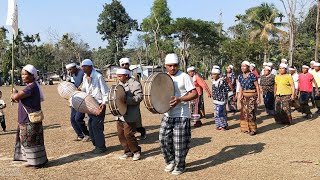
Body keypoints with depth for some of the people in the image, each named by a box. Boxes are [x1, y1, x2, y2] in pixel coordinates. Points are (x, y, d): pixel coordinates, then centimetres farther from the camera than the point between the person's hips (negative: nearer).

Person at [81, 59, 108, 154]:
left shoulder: (98, 77, -16)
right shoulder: (85, 77, 7)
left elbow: (105, 92, -15)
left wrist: (103, 103, -25)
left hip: (99, 105, -8)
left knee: (96, 126, -7)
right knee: (91, 125, 11)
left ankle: (101, 147, 5)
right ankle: (97, 145, 23)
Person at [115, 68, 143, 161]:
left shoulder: (135, 84, -11)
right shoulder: (120, 84, 15)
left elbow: (139, 97, -20)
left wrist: (126, 100, -28)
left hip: (130, 115, -8)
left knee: (128, 134, -8)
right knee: (120, 134, 9)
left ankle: (136, 151, 12)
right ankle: (128, 151, 24)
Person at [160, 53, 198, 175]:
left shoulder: (184, 77, -9)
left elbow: (195, 93, -13)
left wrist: (180, 99, -26)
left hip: (181, 116, -6)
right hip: (167, 115, 6)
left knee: (179, 143, -1)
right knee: (163, 139, 8)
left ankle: (180, 166, 19)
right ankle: (170, 161, 29)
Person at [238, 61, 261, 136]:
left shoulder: (252, 75, -11)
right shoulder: (240, 76, 7)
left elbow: (257, 86, -9)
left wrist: (258, 97, -12)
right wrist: (240, 96, 9)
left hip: (252, 96, -6)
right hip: (244, 96, 6)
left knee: (251, 113, -8)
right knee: (244, 112, 8)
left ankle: (253, 130, 2)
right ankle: (246, 128, 20)